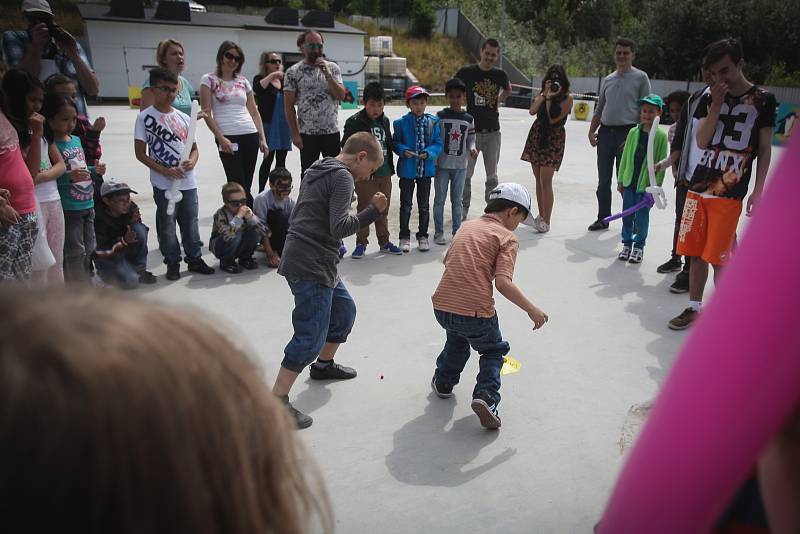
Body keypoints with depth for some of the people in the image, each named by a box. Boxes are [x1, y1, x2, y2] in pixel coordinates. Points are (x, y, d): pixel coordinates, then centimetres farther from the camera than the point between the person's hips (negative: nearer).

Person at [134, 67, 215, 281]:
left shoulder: (183, 117, 8)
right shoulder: (145, 118, -4)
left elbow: (194, 148, 13)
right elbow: (141, 154, -6)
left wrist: (192, 161, -10)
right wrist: (165, 170, -16)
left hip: (188, 181, 4)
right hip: (163, 183, -4)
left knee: (190, 222, 11)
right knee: (167, 224, 5)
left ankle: (195, 258, 24)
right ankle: (172, 262, 18)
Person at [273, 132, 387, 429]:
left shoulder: (317, 171, 17)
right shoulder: (342, 176, -12)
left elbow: (299, 217, 22)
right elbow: (339, 227, -21)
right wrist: (373, 211, -14)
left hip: (307, 259, 10)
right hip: (311, 266, -10)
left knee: (344, 309, 24)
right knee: (311, 336, -7)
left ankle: (323, 365, 42)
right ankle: (277, 401, -3)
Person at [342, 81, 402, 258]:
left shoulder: (385, 121, 11)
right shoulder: (355, 122, -7)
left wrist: (390, 167, 16)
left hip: (384, 174, 6)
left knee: (383, 210, 14)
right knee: (364, 209, 0)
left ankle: (384, 241, 25)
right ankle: (361, 242, 11)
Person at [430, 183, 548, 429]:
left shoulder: (466, 226, 16)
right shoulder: (507, 237, -3)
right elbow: (503, 282, -15)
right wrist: (532, 310, -7)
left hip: (442, 307, 5)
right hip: (476, 312, -5)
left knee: (457, 338, 37)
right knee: (494, 351, 22)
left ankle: (443, 382, 45)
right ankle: (486, 395, 2)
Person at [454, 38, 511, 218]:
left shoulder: (500, 75, 4)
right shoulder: (466, 72, -5)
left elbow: (508, 89, 25)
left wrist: (499, 101, 13)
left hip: (493, 131, 2)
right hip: (471, 130, -2)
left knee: (492, 175, 9)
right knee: (466, 174, 4)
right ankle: (463, 208, 17)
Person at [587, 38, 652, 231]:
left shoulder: (640, 77, 1)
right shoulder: (607, 79, 15)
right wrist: (592, 131, 7)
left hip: (627, 132, -5)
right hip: (605, 132, 5)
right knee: (603, 180, 9)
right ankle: (603, 218, 20)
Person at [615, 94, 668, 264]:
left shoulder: (661, 136, -7)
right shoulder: (634, 132, 2)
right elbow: (625, 157, 7)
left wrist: (656, 186, -10)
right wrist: (620, 180, 7)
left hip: (646, 184, -3)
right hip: (629, 181, 3)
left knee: (641, 216, 5)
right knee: (627, 215, 11)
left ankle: (639, 246, 21)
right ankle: (627, 244, 25)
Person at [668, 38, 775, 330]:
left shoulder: (763, 99, 1)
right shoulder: (710, 97, 9)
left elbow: (765, 149, 2)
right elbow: (701, 142, 1)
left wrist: (758, 191, -3)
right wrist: (716, 106, -8)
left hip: (730, 193, -3)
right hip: (699, 186, 4)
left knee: (718, 257, -4)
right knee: (696, 253, 7)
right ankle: (694, 308, 21)